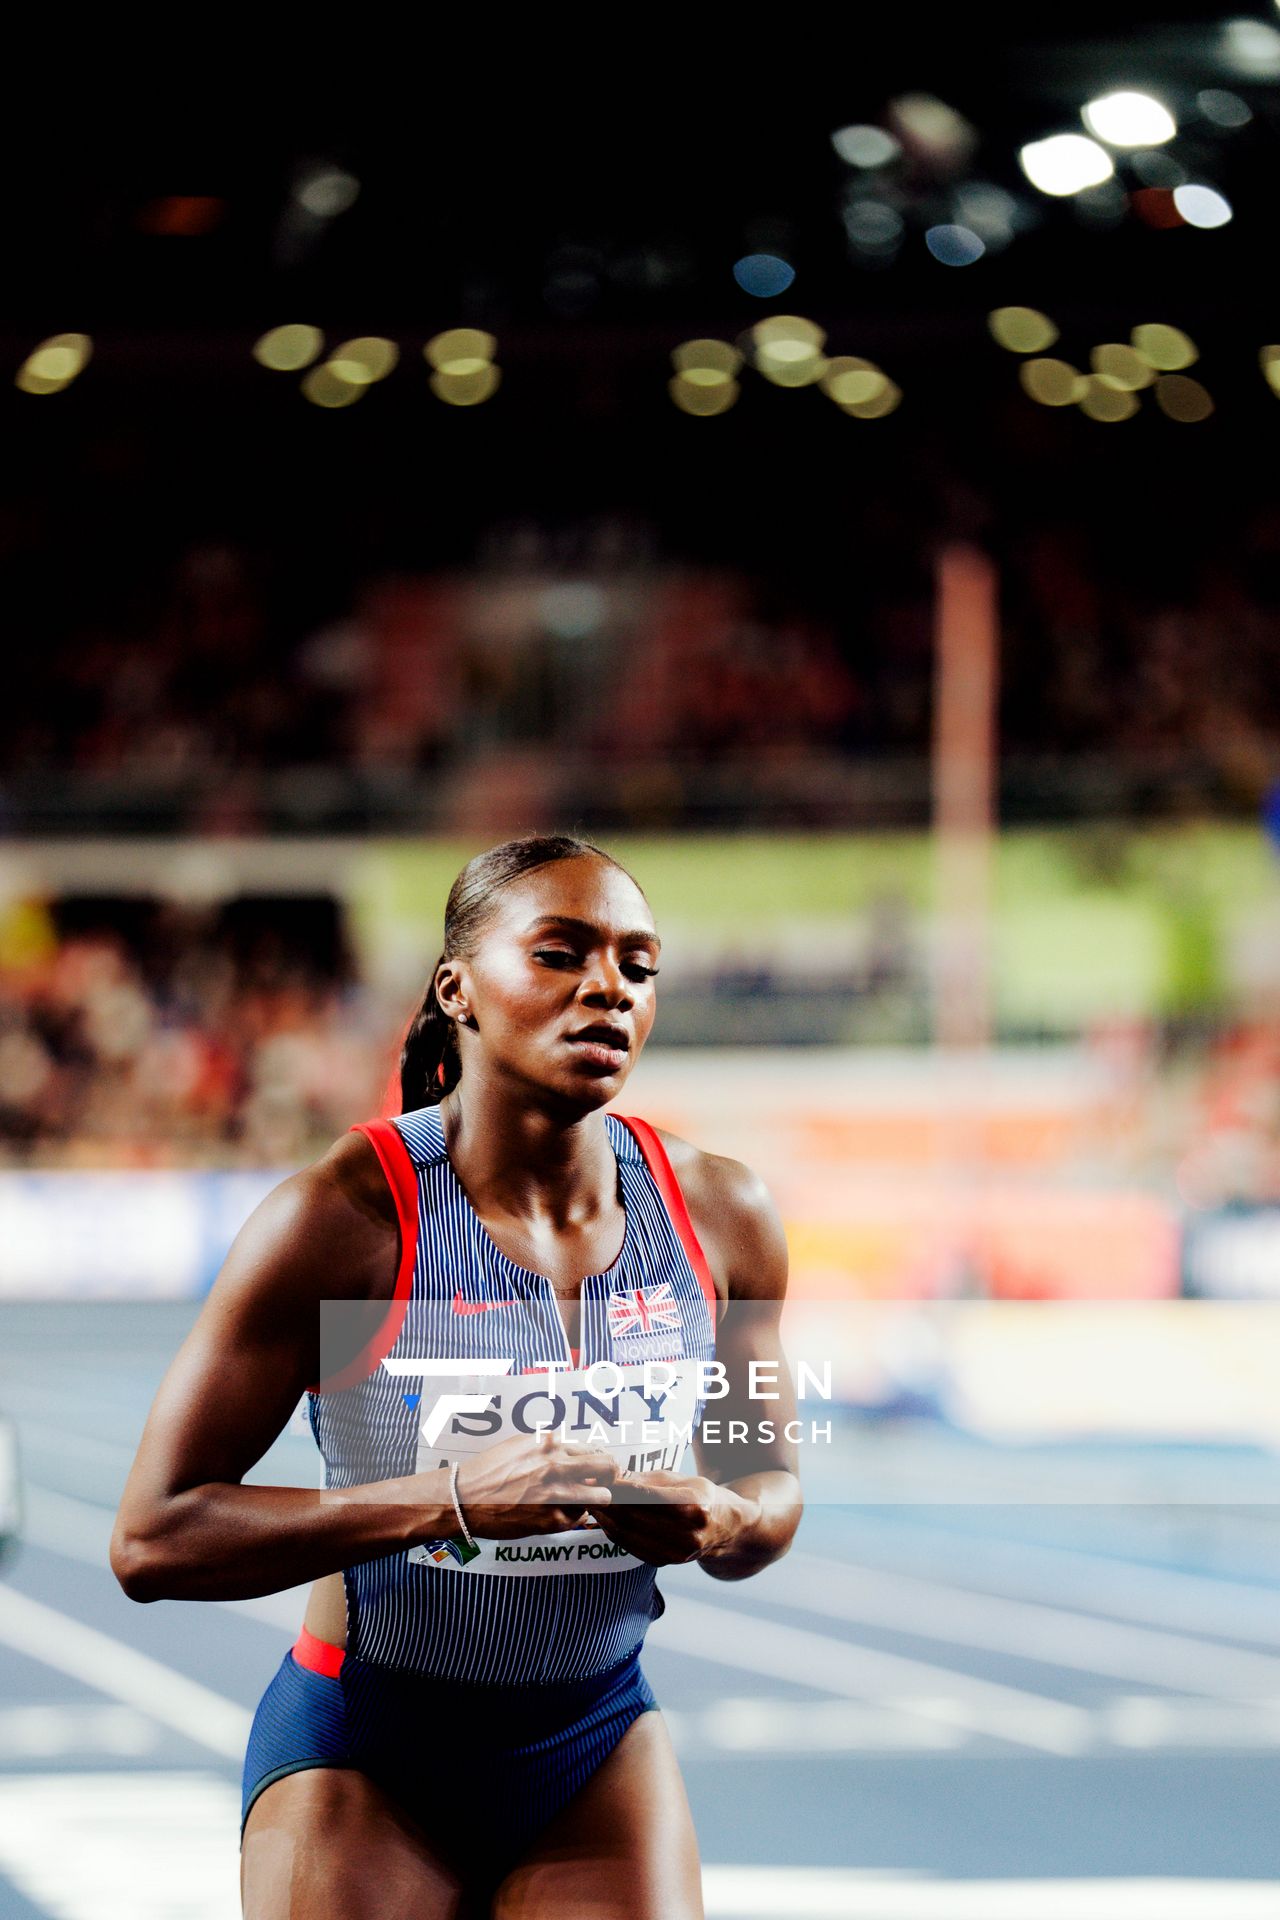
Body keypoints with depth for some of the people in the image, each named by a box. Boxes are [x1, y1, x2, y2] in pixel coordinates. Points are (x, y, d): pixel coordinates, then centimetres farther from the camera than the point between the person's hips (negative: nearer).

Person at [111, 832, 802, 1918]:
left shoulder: (722, 1217, -5)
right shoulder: (345, 1217, -19)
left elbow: (772, 1484, 11)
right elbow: (151, 1541, -21)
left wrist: (719, 1523, -14)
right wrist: (453, 1501, -31)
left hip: (603, 1745, 4)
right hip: (369, 1758, -4)